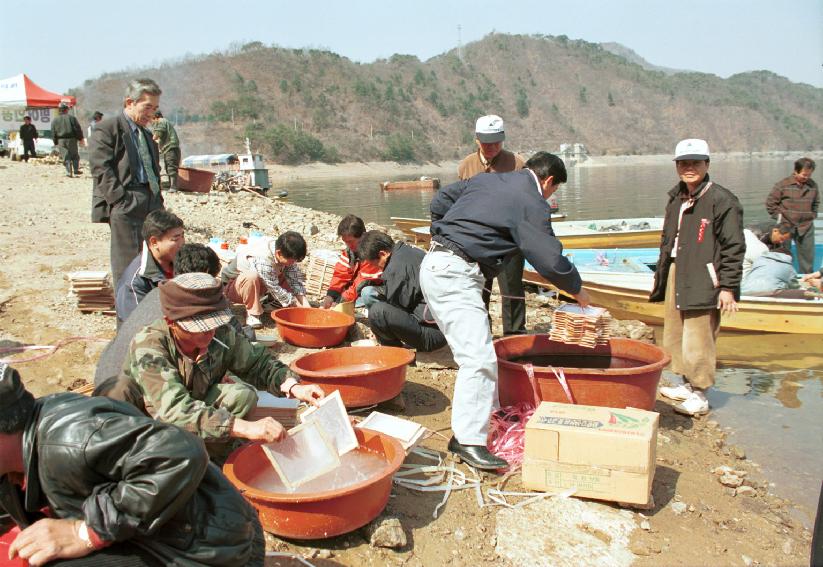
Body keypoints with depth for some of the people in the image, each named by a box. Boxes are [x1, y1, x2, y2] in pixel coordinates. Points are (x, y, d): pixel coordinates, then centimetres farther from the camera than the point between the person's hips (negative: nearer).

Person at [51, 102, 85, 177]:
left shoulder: (55, 120, 4)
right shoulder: (71, 118, -4)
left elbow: (53, 133, 6)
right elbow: (78, 129, -6)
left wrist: (56, 143, 13)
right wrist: (80, 138, 2)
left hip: (61, 141, 2)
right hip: (71, 139, -2)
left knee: (66, 157, 4)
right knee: (75, 155, 12)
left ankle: (69, 172, -2)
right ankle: (76, 170, 9)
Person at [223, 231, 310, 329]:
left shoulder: (287, 256, -16)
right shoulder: (262, 261, -37)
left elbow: (296, 280, -11)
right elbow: (276, 290, -29)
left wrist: (306, 307, -20)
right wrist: (299, 306, -23)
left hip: (257, 286, 7)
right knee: (252, 276, -40)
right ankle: (252, 313, -21)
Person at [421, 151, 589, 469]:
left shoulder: (486, 179, 19)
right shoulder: (531, 204, -5)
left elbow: (440, 201, 21)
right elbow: (550, 259, -9)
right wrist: (577, 290, 8)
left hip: (434, 265, 10)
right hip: (456, 275, -10)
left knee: (475, 352, 18)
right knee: (478, 357, -12)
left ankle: (488, 415, 29)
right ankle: (468, 441, -12)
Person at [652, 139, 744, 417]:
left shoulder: (722, 200, -11)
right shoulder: (676, 198, 14)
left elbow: (733, 247, -11)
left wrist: (728, 287, -14)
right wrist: (660, 275, 23)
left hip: (702, 282, -8)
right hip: (675, 276, 8)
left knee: (698, 340, -4)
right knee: (674, 336, 15)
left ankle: (699, 396, 10)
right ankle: (687, 384, 31)